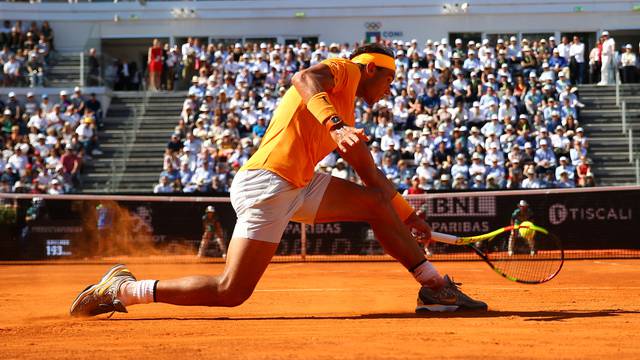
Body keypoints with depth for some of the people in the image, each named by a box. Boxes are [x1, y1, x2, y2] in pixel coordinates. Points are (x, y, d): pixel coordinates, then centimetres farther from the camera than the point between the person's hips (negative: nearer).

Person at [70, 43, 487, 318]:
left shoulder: (347, 112, 25)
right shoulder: (343, 69, -1)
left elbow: (371, 174, 32)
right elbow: (304, 79, -26)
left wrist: (409, 216, 33)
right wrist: (334, 124, -41)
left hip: (299, 186, 10)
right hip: (267, 183, -10)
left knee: (377, 202, 11)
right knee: (230, 292, -12)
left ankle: (435, 286, 16)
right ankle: (122, 290, -2)